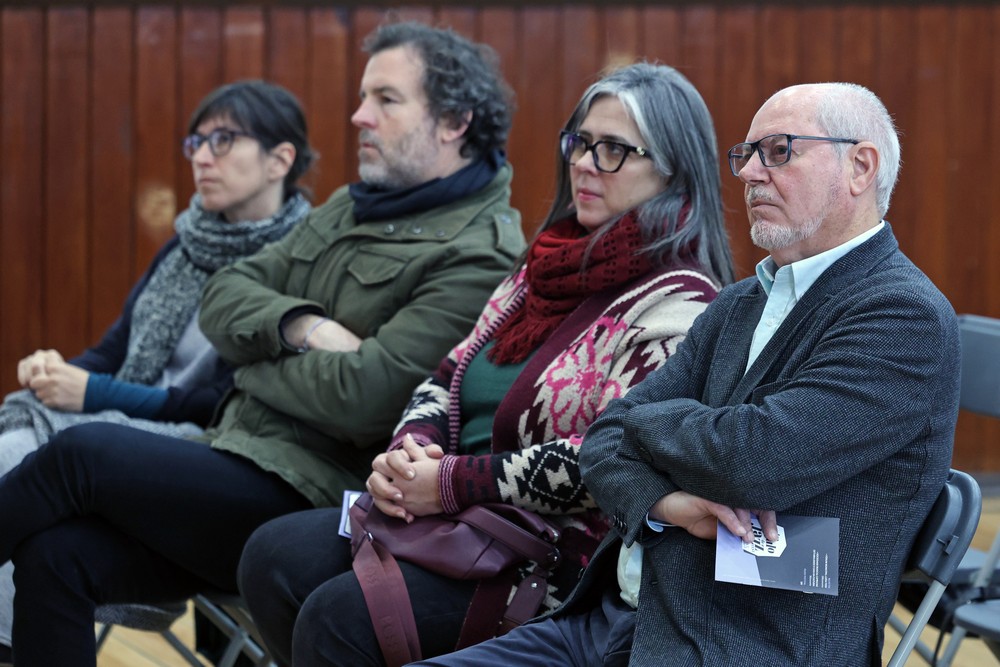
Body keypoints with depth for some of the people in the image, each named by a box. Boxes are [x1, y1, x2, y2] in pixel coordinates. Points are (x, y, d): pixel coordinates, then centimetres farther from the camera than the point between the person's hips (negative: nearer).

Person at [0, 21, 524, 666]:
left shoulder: (480, 255, -11)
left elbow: (368, 398, -22)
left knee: (83, 452, -16)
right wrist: (302, 326, -9)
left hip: (311, 498, -8)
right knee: (54, 553, -13)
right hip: (239, 453, 8)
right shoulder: (347, 210, 17)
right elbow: (222, 296, 11)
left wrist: (260, 361, -4)